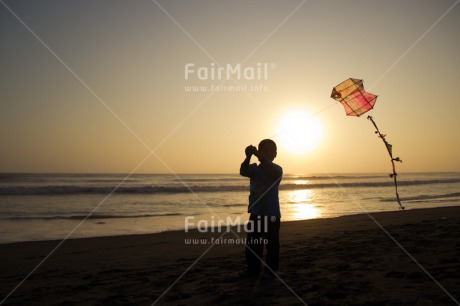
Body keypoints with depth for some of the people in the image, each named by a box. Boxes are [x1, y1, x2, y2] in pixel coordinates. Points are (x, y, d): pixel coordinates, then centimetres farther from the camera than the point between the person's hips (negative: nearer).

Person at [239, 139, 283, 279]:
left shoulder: (276, 170, -4)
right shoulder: (254, 169, 6)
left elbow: (273, 170, -29)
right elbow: (243, 171, -14)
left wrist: (258, 155, -37)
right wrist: (248, 157, -31)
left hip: (271, 214, -4)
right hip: (255, 213, 5)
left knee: (271, 243, 2)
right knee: (252, 243, 11)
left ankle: (271, 270, 15)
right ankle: (253, 268, 23)